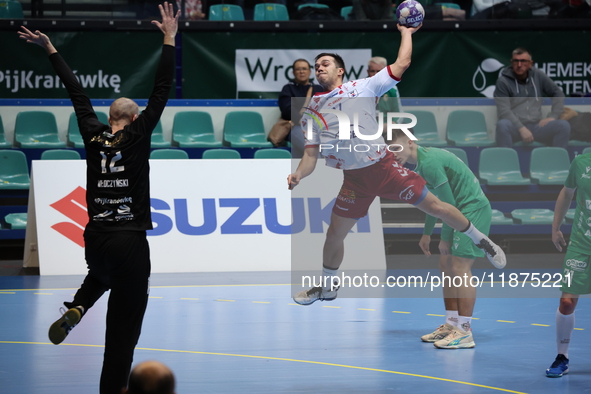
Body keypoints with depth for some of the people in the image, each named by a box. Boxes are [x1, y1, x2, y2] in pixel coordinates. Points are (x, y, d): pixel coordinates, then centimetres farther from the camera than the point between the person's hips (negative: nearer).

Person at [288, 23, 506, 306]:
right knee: (334, 235, 8)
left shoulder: (362, 87, -2)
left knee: (434, 206, -1)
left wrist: (406, 32, 5)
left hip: (384, 168, -3)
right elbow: (311, 154, 4)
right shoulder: (311, 111, 5)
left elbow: (401, 64, -2)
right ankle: (327, 288, 31)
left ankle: (481, 241, 19)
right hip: (355, 180, 3)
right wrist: (297, 175, -15)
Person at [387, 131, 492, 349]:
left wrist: (446, 239, -12)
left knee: (460, 268, -13)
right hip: (461, 211, 11)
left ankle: (464, 332, -14)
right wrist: (427, 233, 24)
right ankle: (451, 325, 19)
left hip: (473, 208, -11)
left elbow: (448, 203, -19)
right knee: (446, 266, 12)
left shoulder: (429, 163, -21)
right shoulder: (420, 161, 11)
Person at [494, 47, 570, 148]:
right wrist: (521, 128, -22)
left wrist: (553, 116, -1)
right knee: (502, 124, -38)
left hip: (536, 125, 3)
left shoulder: (538, 75, 10)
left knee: (564, 125, -22)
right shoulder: (503, 81, -2)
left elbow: (558, 94, 15)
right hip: (515, 127, -3)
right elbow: (503, 111, -11)